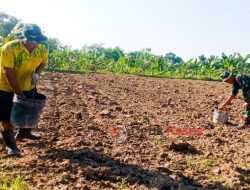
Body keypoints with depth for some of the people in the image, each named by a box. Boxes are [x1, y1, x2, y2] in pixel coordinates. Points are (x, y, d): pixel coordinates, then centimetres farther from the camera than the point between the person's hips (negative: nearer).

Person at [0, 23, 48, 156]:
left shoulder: (43, 48, -16)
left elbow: (43, 63, 3)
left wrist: (36, 73, -20)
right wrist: (19, 93, -27)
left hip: (27, 85, 5)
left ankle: (24, 133, 42)